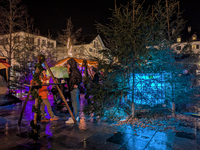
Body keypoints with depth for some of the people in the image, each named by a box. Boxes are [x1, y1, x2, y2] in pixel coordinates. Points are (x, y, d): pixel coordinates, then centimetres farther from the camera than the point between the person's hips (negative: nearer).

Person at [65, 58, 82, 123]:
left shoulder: (74, 70, -12)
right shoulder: (72, 70, 18)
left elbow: (80, 78, -19)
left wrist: (76, 84, -18)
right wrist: (68, 72, 11)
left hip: (74, 89, -10)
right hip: (72, 89, 10)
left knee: (75, 103, -7)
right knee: (75, 103, 16)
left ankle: (74, 118, -2)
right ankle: (76, 116, 26)